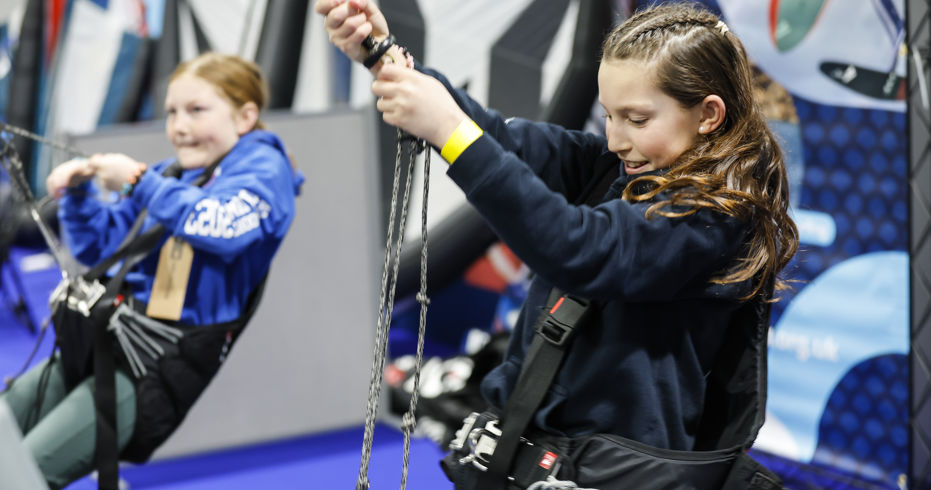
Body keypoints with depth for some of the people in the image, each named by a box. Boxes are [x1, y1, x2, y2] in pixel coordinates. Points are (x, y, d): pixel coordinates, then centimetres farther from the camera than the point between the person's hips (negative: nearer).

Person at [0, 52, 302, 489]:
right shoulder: (169, 172, 19)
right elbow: (99, 246, 25)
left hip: (180, 359, -9)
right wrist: (78, 192, 7)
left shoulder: (263, 168, -3)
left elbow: (221, 226, -25)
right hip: (121, 337, 9)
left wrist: (139, 184, -18)